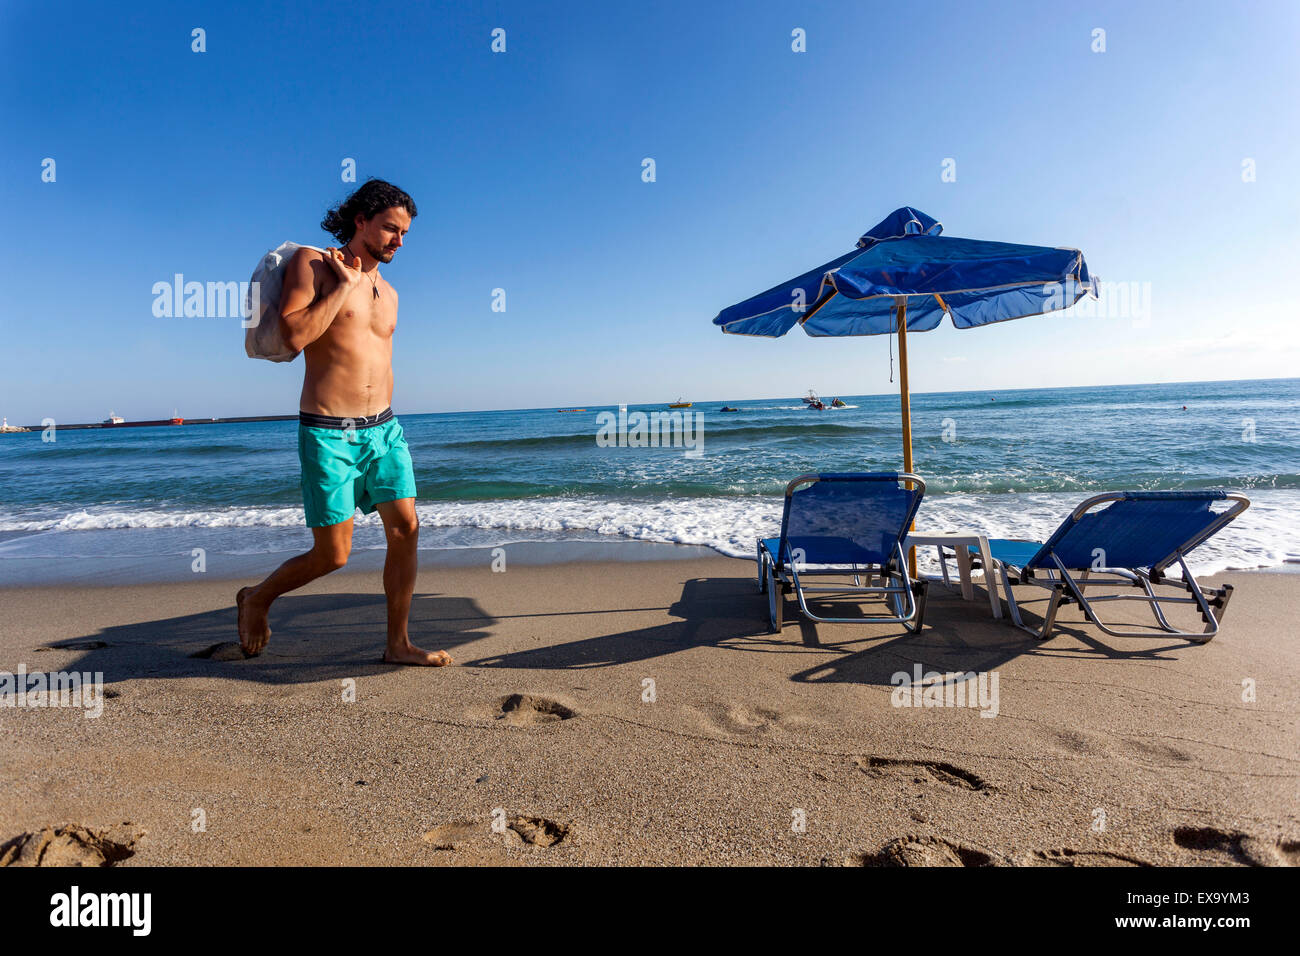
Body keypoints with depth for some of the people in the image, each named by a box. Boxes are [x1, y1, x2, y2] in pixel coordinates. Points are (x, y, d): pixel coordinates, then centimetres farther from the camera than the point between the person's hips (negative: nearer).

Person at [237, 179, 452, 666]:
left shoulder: (387, 292, 17)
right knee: (332, 555, -2)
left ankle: (398, 644, 8)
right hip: (328, 434, -6)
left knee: (406, 529, -3)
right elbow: (294, 335, -17)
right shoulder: (311, 263, -2)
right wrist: (345, 284, -11)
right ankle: (256, 599, 28)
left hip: (383, 428, 6)